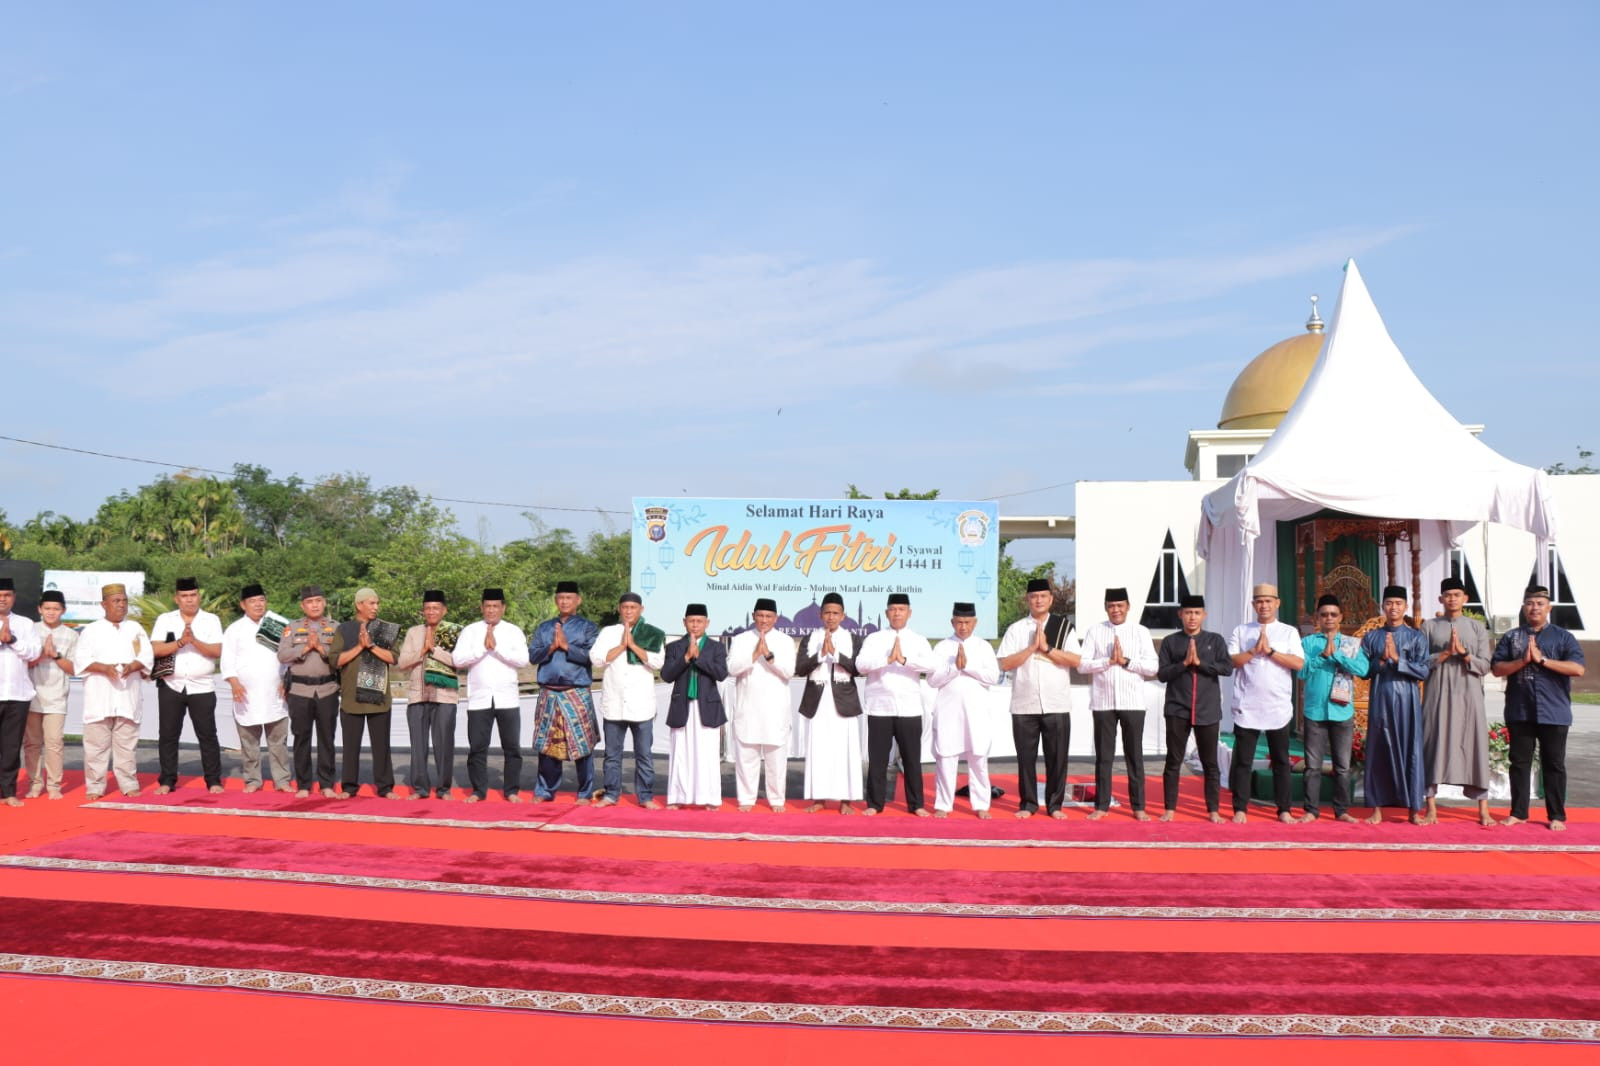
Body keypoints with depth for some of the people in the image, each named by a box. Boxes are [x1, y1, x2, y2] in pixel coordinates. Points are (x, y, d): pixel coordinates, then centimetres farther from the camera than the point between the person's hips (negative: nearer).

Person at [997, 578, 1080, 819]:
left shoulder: (1064, 627, 6)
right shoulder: (1015, 629, 6)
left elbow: (1076, 660, -5)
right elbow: (1005, 664, -4)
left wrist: (1047, 648, -10)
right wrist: (1032, 647, -11)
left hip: (1057, 705, 0)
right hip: (1024, 705, 0)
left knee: (1057, 756, 3)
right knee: (1026, 756, 4)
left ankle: (1055, 804, 14)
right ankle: (1028, 804, 14)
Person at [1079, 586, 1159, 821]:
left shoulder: (1141, 632, 4)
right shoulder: (1095, 631, 4)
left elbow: (1152, 667, -3)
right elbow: (1082, 665, -3)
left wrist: (1125, 661, -12)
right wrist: (1109, 661, -13)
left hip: (1132, 702, 0)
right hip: (1103, 702, 0)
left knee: (1134, 755, 7)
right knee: (1103, 756, 6)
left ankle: (1138, 806, 15)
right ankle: (1101, 806, 14)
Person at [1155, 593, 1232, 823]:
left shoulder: (1215, 640, 6)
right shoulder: (1170, 642, 5)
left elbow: (1227, 668, -6)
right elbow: (1161, 674, -1)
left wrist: (1199, 662, -14)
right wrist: (1184, 663, -13)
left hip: (1208, 710, 0)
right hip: (1177, 710, 0)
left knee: (1210, 763, 6)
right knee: (1173, 761, 3)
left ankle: (1214, 810, 13)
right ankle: (1169, 809, 8)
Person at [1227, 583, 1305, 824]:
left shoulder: (1289, 632, 7)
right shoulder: (1241, 631, 9)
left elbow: (1298, 663, -5)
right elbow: (1230, 661, -1)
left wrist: (1270, 651, -11)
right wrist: (1254, 651, -12)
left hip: (1278, 707, 0)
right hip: (1246, 707, 0)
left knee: (1281, 760, 6)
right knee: (1242, 760, 0)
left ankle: (1284, 810, 12)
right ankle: (1240, 810, 5)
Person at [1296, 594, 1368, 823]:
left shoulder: (1352, 644, 8)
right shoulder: (1308, 642, 6)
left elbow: (1362, 669, -7)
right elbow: (1302, 670, -5)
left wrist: (1336, 653, -13)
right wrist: (1323, 655, -14)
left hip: (1342, 711, 1)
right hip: (1314, 711, -1)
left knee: (1343, 765, 5)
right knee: (1313, 765, 2)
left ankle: (1342, 810, 13)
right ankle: (1311, 810, 8)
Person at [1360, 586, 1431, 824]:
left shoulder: (1417, 638, 5)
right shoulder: (1371, 638, 9)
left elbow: (1423, 672, -4)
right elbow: (1363, 670, 5)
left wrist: (1397, 659, -13)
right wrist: (1381, 660, -11)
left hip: (1407, 700, -1)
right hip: (1380, 699, 1)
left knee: (1410, 750, 0)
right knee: (1379, 751, 2)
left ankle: (1414, 809, 6)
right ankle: (1378, 807, 7)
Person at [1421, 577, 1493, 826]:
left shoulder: (1477, 627, 8)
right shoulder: (1429, 626, 7)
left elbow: (1485, 666, 3)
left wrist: (1464, 653, -12)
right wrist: (1446, 653, -12)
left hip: (1468, 695, 0)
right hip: (1438, 694, 0)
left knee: (1474, 745, 0)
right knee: (1434, 746, -1)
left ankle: (1483, 810, 6)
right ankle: (1431, 809, 4)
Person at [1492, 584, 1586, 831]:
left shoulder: (1563, 637, 3)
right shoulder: (1511, 637, 9)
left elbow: (1578, 668, -9)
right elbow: (1497, 668, 1)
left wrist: (1542, 660, -15)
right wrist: (1523, 660, -14)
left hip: (1554, 713, -2)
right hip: (1520, 712, 2)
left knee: (1554, 764, 4)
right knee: (1520, 762, 8)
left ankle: (1557, 815, 12)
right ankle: (1518, 812, 15)